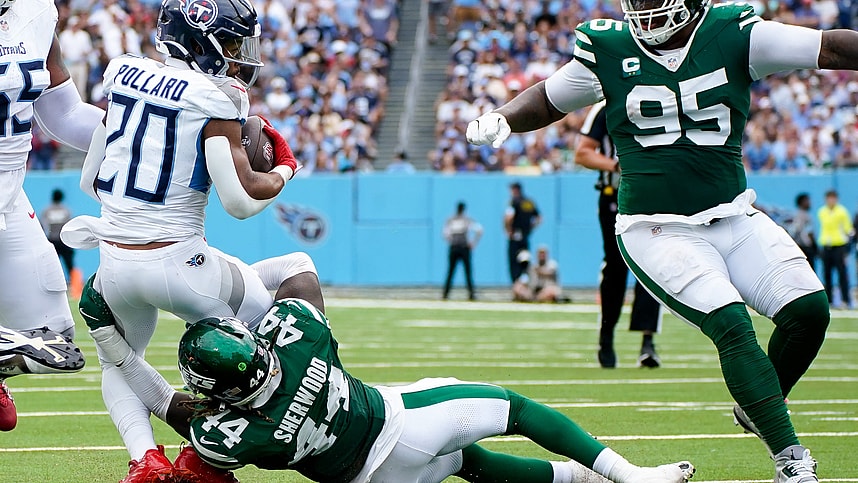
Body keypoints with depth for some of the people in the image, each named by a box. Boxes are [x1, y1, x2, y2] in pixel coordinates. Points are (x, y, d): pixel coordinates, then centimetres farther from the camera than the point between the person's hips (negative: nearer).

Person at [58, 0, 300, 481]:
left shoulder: (123, 73, 6)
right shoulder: (214, 99, -11)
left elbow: (90, 180, 14)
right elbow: (241, 201, -15)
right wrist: (284, 169, 4)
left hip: (114, 260, 5)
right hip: (176, 264, -5)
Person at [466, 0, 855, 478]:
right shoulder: (609, 50, -1)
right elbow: (548, 100, 15)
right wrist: (502, 119, -3)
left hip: (734, 218, 3)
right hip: (659, 230, -3)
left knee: (809, 309, -12)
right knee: (732, 326, -22)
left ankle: (756, 406, 16)